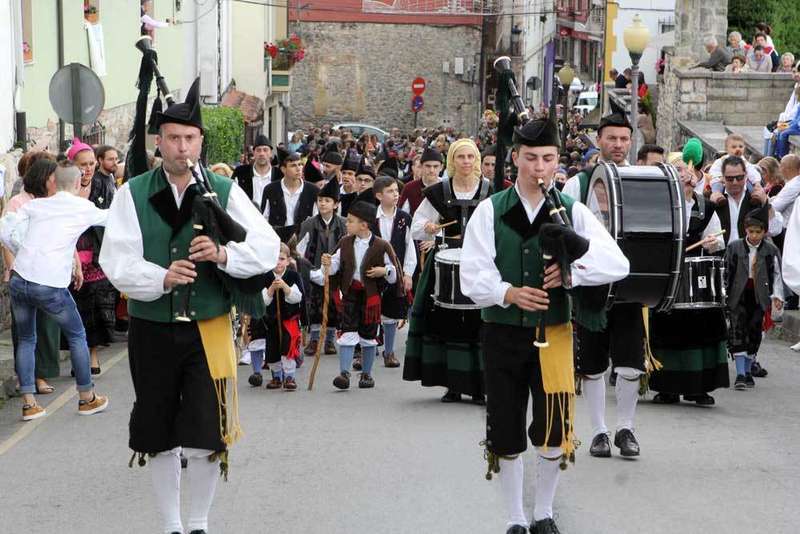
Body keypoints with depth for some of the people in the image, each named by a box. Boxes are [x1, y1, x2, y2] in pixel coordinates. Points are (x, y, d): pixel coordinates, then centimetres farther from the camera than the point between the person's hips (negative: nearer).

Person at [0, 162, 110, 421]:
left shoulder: (35, 205, 10)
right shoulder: (84, 208, 4)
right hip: (51, 285, -3)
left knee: (26, 340, 19)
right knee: (77, 336, 17)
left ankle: (28, 404, 15)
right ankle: (87, 398, 25)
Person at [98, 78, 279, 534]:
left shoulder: (225, 191, 1)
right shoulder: (133, 194, 0)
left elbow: (268, 248, -3)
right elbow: (116, 260, -9)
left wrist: (223, 253, -21)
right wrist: (162, 277, -27)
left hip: (208, 330, -1)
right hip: (152, 330, 1)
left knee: (206, 437, -3)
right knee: (159, 436, 11)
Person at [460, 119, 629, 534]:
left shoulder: (573, 212, 2)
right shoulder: (490, 211, 0)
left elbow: (617, 264, -6)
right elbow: (473, 274, -8)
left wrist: (571, 273, -20)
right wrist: (508, 293, -26)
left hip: (553, 332, 0)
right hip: (503, 333, 0)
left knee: (554, 430, -5)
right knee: (506, 433, 7)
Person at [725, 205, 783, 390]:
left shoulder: (771, 251, 1)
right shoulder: (734, 247, 0)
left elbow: (776, 275, 3)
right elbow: (726, 272, 3)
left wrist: (777, 296, -7)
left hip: (759, 298, 1)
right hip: (738, 296, -1)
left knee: (755, 333, 7)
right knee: (738, 332, -10)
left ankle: (747, 371, 20)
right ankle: (740, 374, -13)